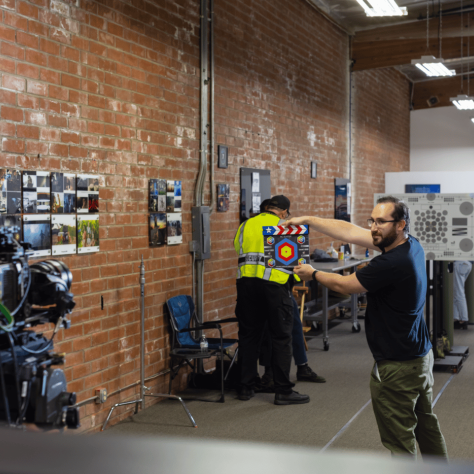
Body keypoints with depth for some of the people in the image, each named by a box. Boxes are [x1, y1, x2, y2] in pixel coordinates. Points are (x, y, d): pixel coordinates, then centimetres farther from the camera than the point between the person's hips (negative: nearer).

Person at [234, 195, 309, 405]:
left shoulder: (246, 225, 13)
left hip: (246, 282, 4)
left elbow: (237, 250, 13)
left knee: (248, 335, 13)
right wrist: (297, 279, 20)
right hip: (275, 284, -4)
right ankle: (283, 391, 5)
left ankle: (246, 387, 19)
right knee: (281, 338, 3)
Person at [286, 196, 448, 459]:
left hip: (397, 366, -10)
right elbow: (350, 232, 2)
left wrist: (313, 274, 4)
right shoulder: (412, 245, -1)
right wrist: (307, 219, 3)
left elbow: (345, 284, -14)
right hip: (422, 354, 10)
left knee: (399, 439, 4)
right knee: (425, 422, 26)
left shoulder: (392, 263, -29)